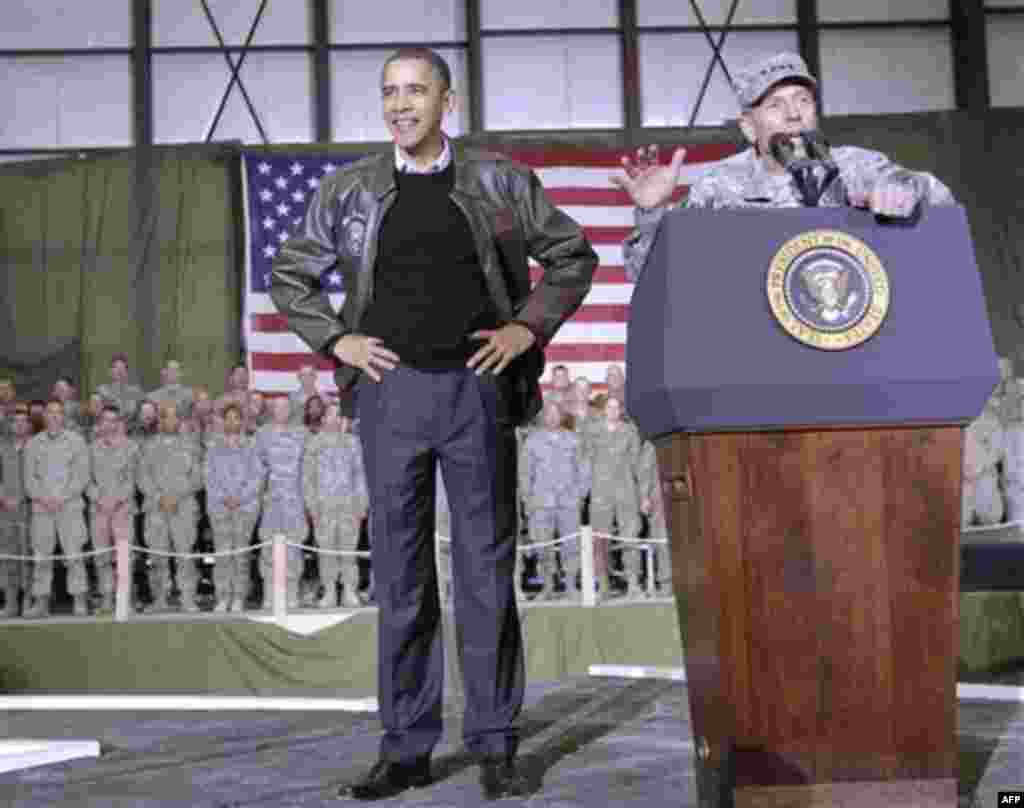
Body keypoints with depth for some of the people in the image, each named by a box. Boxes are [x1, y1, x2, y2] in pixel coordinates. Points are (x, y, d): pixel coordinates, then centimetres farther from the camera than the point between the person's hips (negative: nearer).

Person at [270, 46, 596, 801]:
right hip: (392, 391, 1)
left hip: (477, 390, -1)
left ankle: (495, 746, 10)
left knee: (486, 568, 0)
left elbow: (573, 255, 12)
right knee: (401, 570, 2)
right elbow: (289, 276, 16)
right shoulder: (351, 189, 7)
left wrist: (528, 327, -2)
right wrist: (338, 341, 1)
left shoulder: (499, 181, 5)